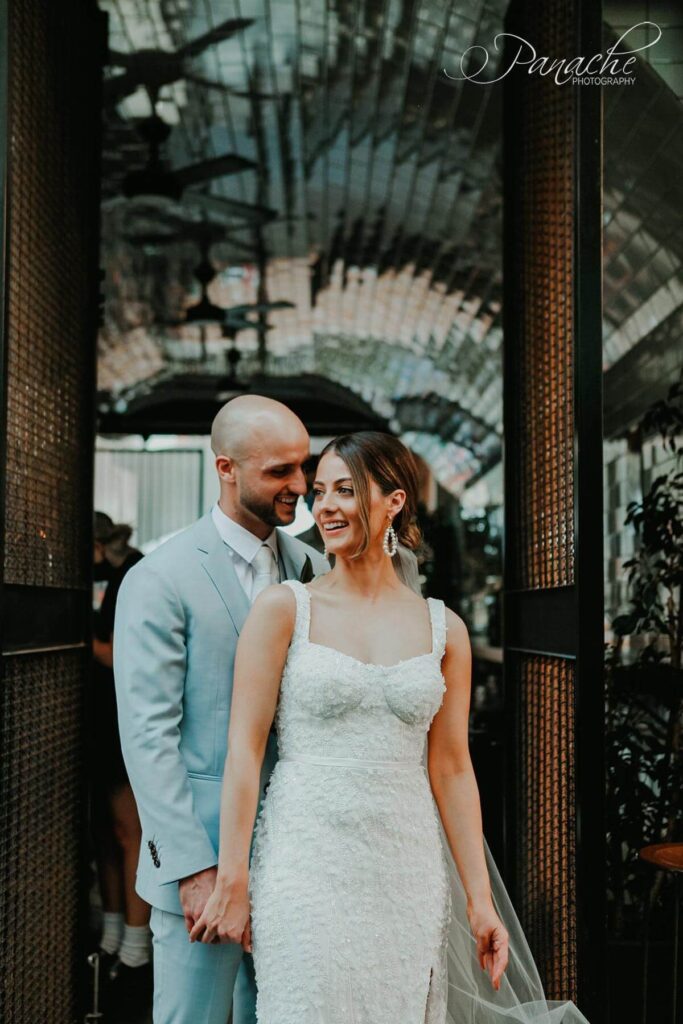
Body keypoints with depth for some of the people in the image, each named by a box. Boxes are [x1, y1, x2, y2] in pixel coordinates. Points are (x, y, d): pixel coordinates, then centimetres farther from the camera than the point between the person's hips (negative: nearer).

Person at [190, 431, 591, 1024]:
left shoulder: (443, 629, 4)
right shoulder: (283, 609, -3)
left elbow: (451, 768, 6)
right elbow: (244, 750, -5)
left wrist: (480, 900, 5)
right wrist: (232, 883, -8)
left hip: (408, 868, 3)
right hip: (306, 862, -2)